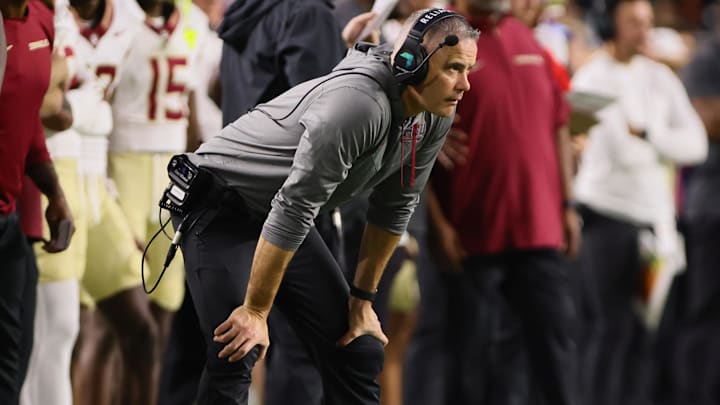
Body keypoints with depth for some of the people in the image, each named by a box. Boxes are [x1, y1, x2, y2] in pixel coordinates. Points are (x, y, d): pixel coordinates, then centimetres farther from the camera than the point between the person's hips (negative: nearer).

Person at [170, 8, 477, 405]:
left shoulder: (433, 118, -7)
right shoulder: (360, 103, -34)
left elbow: (394, 207, 6)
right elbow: (293, 210, -31)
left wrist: (363, 298, 9)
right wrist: (255, 312, -26)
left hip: (275, 218, 9)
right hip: (217, 208, -8)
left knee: (359, 352, 3)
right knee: (235, 356, -21)